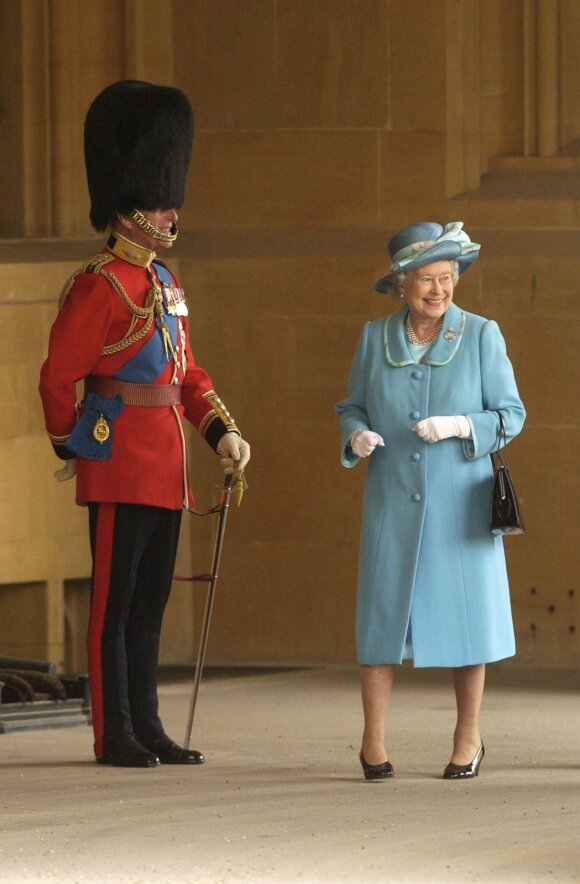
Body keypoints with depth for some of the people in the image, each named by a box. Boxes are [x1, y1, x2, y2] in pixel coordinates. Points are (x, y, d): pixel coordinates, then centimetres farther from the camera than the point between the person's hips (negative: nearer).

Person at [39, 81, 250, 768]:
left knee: (150, 601, 11)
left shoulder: (165, 285, 16)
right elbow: (58, 378, -11)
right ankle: (115, 735, 0)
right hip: (120, 468, -9)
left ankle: (147, 728, 16)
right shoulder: (99, 286, -12)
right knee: (115, 600, -3)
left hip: (166, 469, 9)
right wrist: (71, 447, 0)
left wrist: (221, 432, 7)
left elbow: (186, 370, 21)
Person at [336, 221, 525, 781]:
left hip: (459, 503, -1)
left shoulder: (481, 336, -1)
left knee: (465, 609, 2)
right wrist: (356, 436, -10)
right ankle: (373, 740, 7)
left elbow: (510, 414, -1)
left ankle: (468, 737, 17)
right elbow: (352, 407, 13)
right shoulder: (375, 338, 6)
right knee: (383, 609, -1)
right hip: (392, 502, 1)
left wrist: (459, 426, -18)